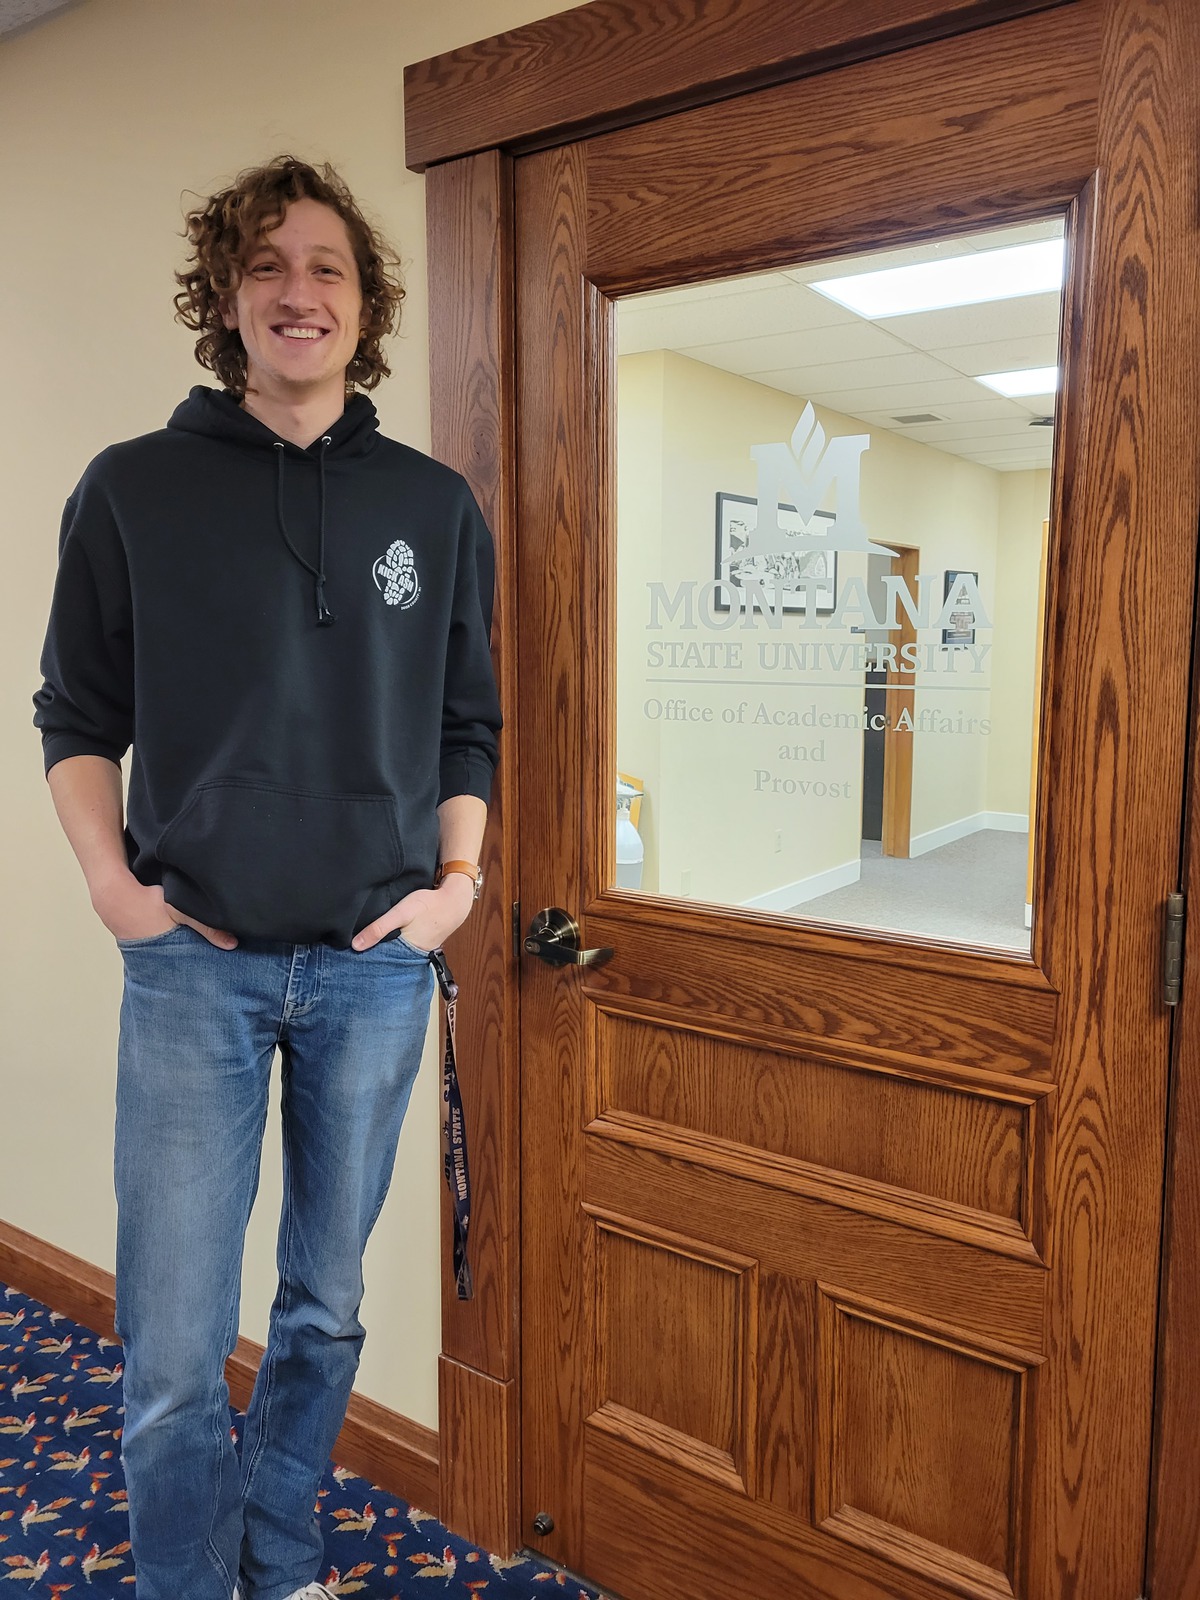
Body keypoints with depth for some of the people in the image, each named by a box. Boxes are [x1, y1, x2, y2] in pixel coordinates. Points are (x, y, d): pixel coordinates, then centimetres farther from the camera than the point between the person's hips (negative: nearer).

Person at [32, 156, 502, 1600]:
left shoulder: (435, 508, 8)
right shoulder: (135, 490, 3)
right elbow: (76, 718, 7)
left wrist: (458, 878, 0)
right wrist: (110, 879, -5)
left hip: (377, 965, 2)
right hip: (195, 960, -1)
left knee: (327, 1308, 16)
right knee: (173, 1348, 2)